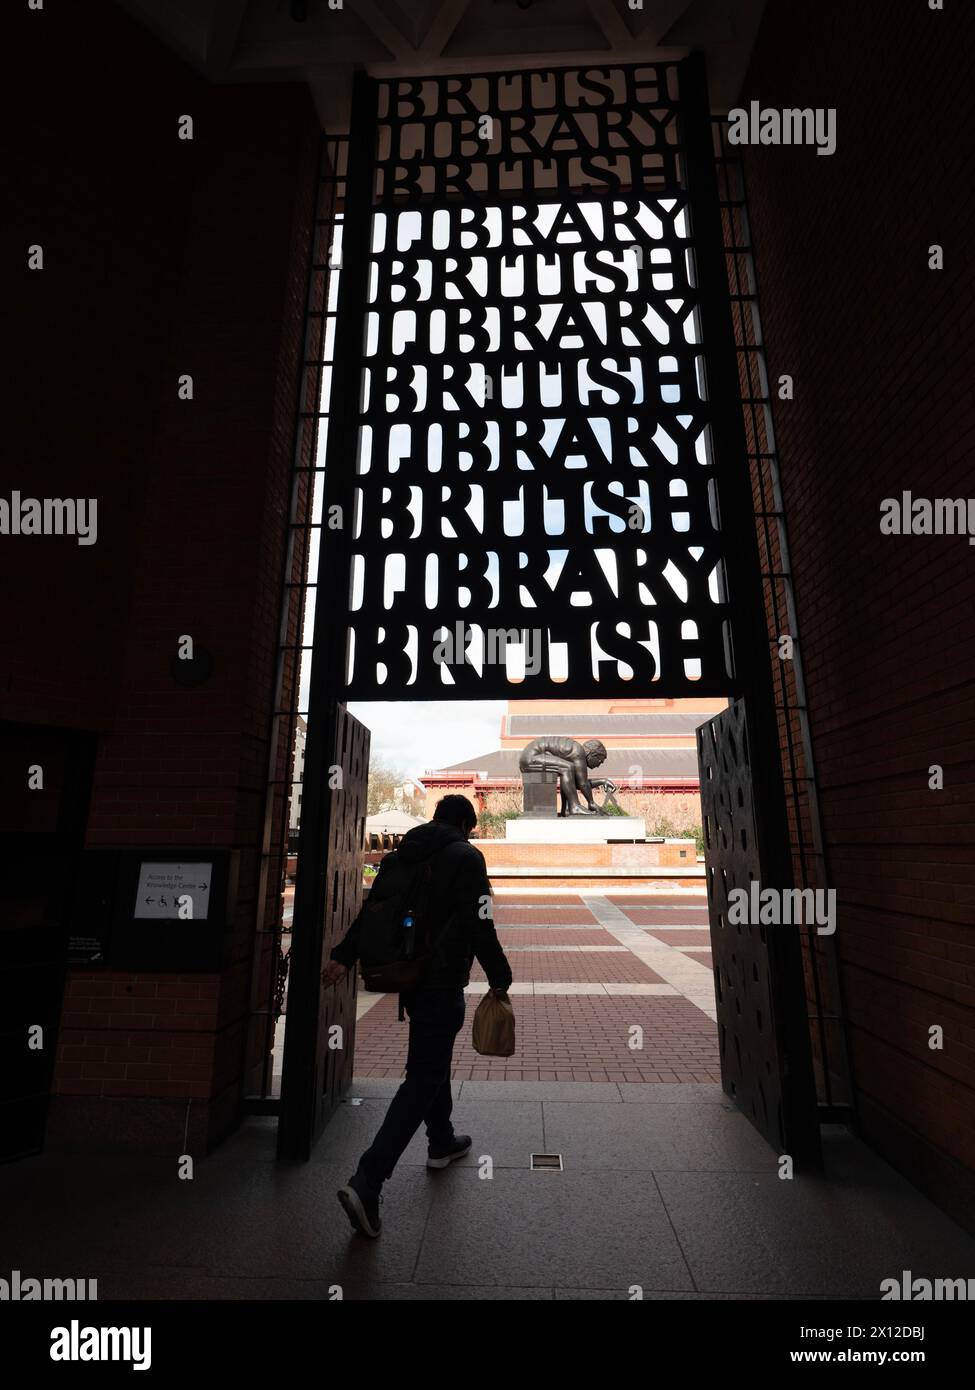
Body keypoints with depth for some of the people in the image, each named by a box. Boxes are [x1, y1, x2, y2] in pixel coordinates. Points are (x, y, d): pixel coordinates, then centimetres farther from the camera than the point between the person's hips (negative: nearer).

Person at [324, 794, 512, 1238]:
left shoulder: (399, 856, 7)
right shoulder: (465, 856, -14)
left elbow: (370, 910, 9)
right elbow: (479, 927, -18)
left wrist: (345, 956, 13)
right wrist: (500, 980, -9)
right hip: (441, 983, -8)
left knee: (434, 1057, 26)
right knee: (423, 1078, 1)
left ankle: (441, 1143, 44)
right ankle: (366, 1183, -4)